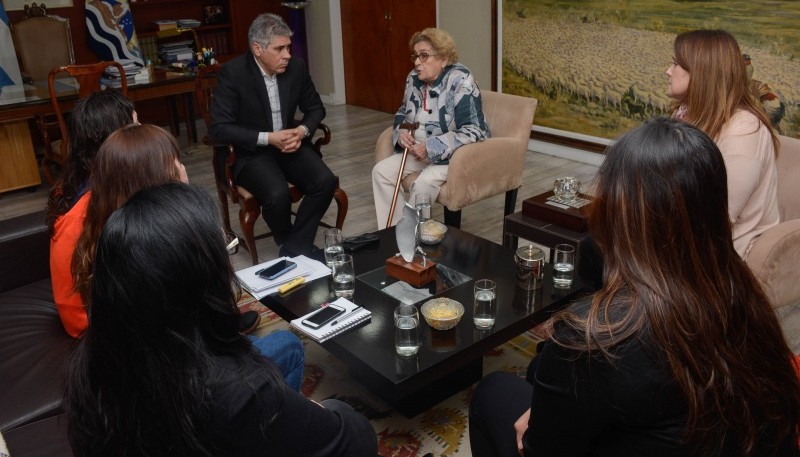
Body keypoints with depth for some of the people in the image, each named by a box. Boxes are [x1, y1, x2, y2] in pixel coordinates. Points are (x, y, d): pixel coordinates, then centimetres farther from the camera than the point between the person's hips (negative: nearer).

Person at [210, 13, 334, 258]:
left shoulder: (296, 67, -1)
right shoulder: (232, 73, -15)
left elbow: (315, 108, 11)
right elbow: (219, 128, -17)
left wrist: (303, 131, -12)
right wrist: (268, 138, -25)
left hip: (290, 143, 5)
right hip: (251, 151, -4)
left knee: (326, 181, -21)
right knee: (277, 195, -31)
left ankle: (294, 247, -6)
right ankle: (290, 244, 2)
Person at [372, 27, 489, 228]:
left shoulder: (461, 82, -20)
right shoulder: (414, 78, 2)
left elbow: (474, 131, -25)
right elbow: (402, 113, 18)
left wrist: (431, 147, -28)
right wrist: (401, 131, -7)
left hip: (458, 153, -7)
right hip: (422, 150, 7)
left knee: (424, 183, -32)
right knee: (381, 171, -10)